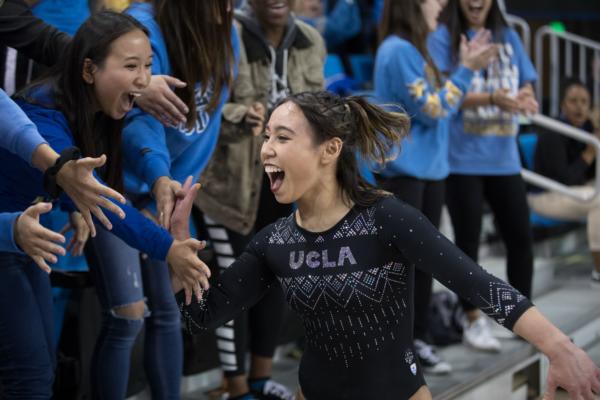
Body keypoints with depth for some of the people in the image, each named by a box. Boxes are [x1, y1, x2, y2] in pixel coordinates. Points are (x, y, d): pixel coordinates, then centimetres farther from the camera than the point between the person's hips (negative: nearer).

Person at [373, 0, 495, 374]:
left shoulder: (415, 50, 13)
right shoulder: (398, 50, -16)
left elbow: (440, 104, 15)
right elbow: (430, 110, -18)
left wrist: (466, 67, 6)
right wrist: (467, 71, -13)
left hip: (429, 168, 9)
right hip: (403, 171, -9)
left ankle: (419, 339, 19)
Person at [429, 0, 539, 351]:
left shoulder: (508, 37, 10)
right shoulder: (443, 37, -5)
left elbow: (526, 88, 11)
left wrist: (525, 99, -13)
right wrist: (491, 98, -26)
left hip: (504, 158, 5)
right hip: (463, 159, -5)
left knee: (521, 236, 8)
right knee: (468, 240, 3)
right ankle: (475, 321, 14)